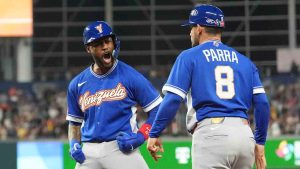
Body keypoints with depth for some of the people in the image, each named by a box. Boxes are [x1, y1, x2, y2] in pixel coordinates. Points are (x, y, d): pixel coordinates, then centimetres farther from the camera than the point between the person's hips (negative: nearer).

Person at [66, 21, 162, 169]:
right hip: (89, 153, 4)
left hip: (121, 150, -4)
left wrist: (140, 136, -12)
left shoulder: (130, 76, -3)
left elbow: (157, 109, 0)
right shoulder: (77, 84, 10)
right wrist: (73, 144, 3)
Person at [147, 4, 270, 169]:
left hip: (211, 134, -5)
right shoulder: (244, 61, 19)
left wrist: (154, 134, 4)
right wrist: (259, 142, 18)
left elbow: (172, 99, -3)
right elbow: (262, 103, 11)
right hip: (245, 134, 5)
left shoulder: (189, 56, 7)